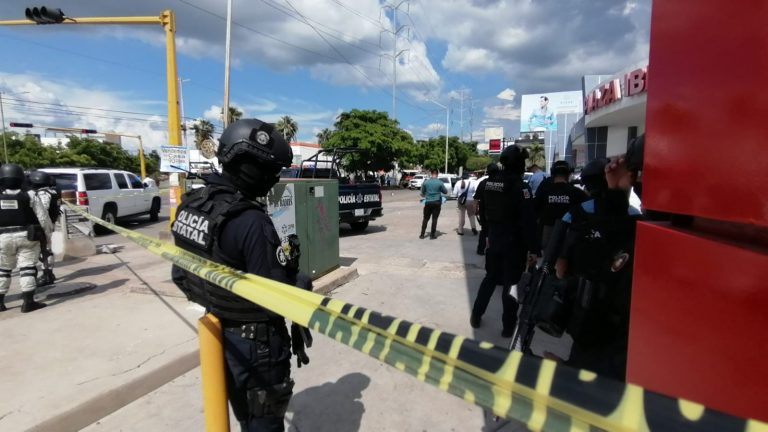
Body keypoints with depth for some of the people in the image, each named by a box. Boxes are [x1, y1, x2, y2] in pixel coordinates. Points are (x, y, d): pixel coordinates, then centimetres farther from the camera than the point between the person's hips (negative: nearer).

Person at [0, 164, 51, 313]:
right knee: (27, 268, 0)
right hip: (27, 237, -2)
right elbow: (43, 217, -5)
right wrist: (48, 233, 8)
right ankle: (28, 302, -2)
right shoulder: (29, 196, -6)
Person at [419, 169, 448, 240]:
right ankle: (432, 235, 7)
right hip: (437, 203, -1)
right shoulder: (440, 183, -7)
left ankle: (422, 234, 12)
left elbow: (422, 193, 7)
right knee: (434, 219, 5)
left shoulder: (425, 182, -2)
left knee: (425, 219, 10)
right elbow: (446, 192, 4)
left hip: (428, 202, 2)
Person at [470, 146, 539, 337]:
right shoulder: (520, 186, -17)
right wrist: (533, 249, -16)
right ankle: (508, 326, 16)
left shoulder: (490, 182, 4)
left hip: (494, 239, 6)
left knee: (490, 278, 20)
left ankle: (476, 316, 27)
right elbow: (528, 220, -19)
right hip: (514, 243, -6)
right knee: (511, 283, 6)